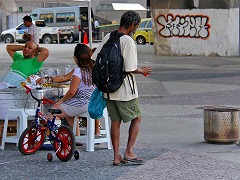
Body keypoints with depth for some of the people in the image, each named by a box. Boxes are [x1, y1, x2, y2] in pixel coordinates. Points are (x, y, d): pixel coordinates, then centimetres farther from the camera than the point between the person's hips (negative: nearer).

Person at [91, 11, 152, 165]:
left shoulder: (108, 37, 4)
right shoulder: (128, 41, -17)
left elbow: (95, 59, 8)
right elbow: (130, 69, -20)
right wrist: (142, 71, -1)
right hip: (125, 90, -6)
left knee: (115, 121, 11)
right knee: (137, 118, 10)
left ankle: (117, 156, 12)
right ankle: (129, 152, 5)